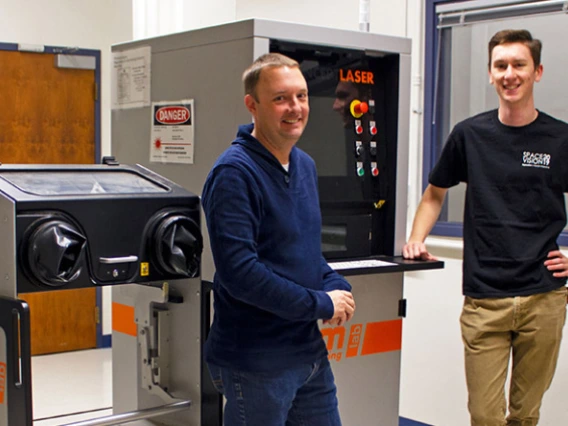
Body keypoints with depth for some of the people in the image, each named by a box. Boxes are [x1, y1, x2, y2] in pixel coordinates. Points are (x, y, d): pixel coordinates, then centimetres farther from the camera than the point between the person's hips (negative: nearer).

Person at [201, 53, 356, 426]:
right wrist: (322, 304, -17)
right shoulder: (234, 173, -17)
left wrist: (337, 287, -2)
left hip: (311, 352, 8)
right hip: (256, 363, -8)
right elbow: (239, 271, -25)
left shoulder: (305, 165, 9)